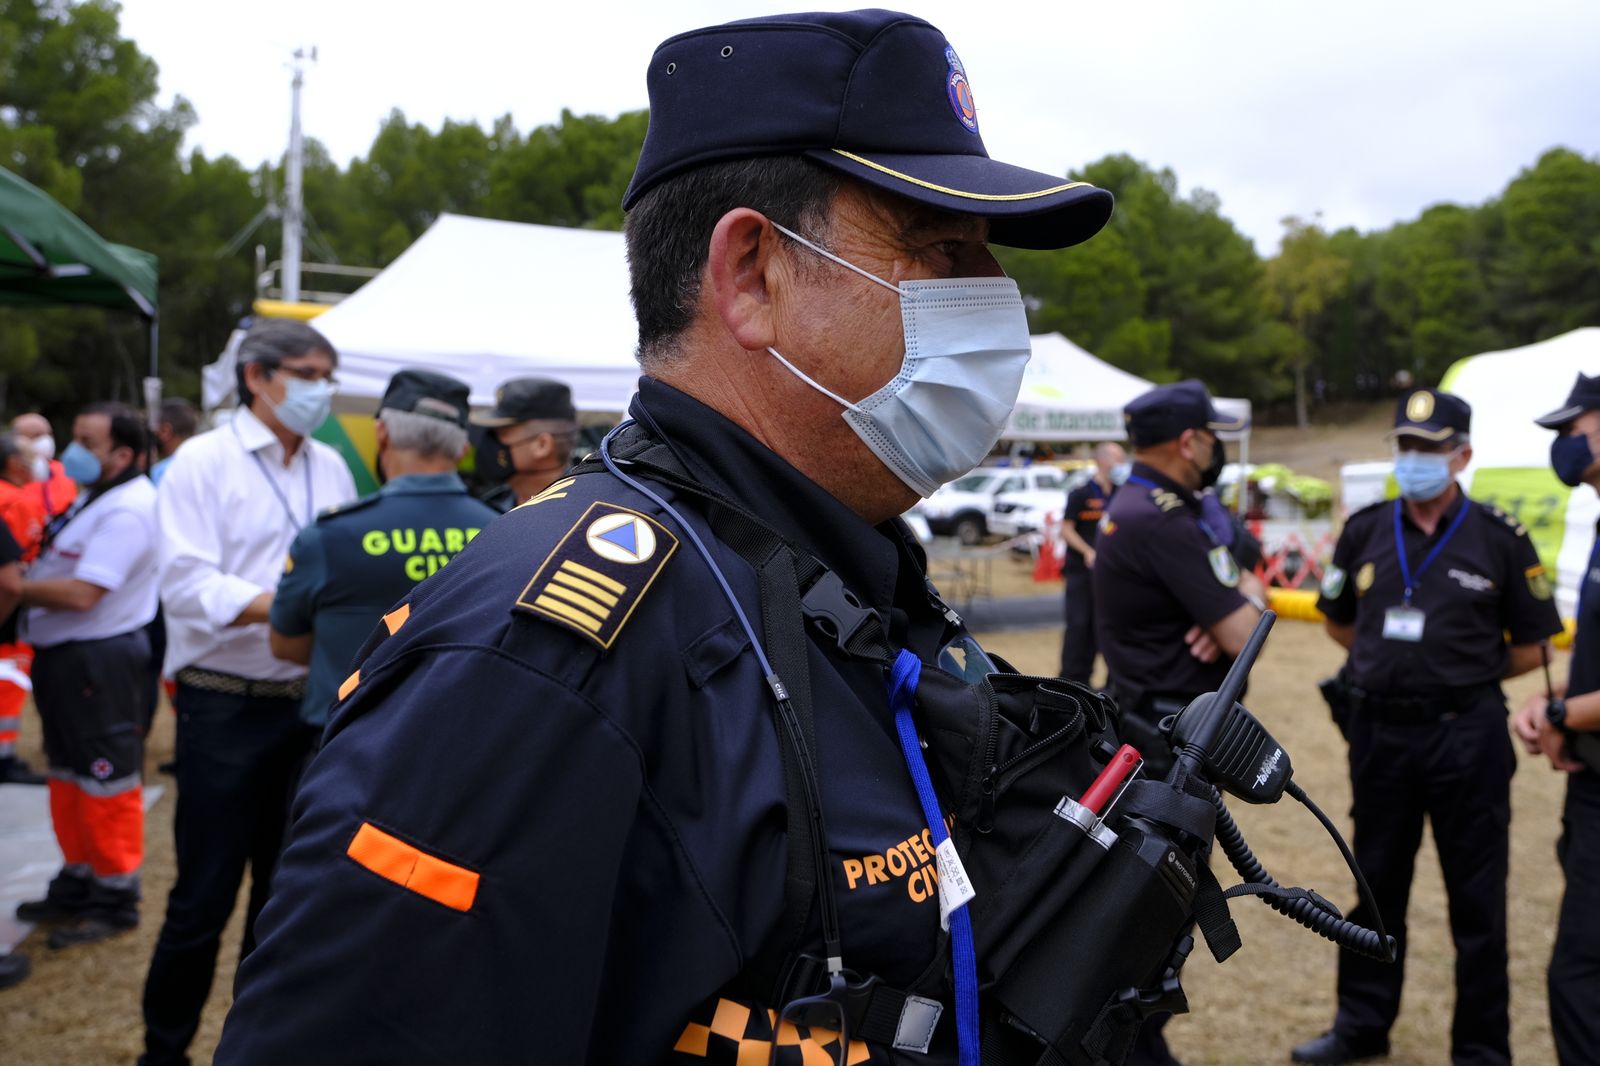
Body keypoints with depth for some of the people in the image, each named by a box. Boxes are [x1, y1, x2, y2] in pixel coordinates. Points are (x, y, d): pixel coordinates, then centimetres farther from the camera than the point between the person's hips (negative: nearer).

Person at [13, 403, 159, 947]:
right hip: (63, 656, 11)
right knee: (68, 775, 19)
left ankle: (115, 900, 10)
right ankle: (77, 883, 32)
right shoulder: (94, 498, 13)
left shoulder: (127, 510, -20)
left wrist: (12, 587, -16)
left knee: (105, 780, -1)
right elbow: (62, 570, 17)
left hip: (99, 660, -11)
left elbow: (82, 594, -26)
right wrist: (25, 570, -1)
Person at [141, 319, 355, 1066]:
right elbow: (187, 584, -15)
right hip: (224, 705, -5)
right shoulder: (204, 461, -5)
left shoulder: (331, 469, 10)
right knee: (204, 896, 2)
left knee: (284, 887, 14)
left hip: (307, 702, 5)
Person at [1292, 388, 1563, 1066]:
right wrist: (1395, 666, 8)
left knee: (1476, 900, 6)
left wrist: (1463, 678, 2)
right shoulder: (1365, 531, 3)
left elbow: (1531, 647, 1)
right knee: (1375, 886, 16)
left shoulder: (1500, 540, -6)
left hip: (1467, 736, -3)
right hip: (1378, 731, 4)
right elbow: (1338, 622, 15)